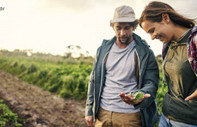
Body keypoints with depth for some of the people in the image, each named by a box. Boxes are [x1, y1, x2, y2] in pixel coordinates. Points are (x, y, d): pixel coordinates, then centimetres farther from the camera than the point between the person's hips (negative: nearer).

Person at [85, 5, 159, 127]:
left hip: (131, 116, -3)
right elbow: (94, 80, 9)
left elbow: (151, 83, -7)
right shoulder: (103, 50, 6)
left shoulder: (145, 53, -4)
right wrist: (89, 110, 6)